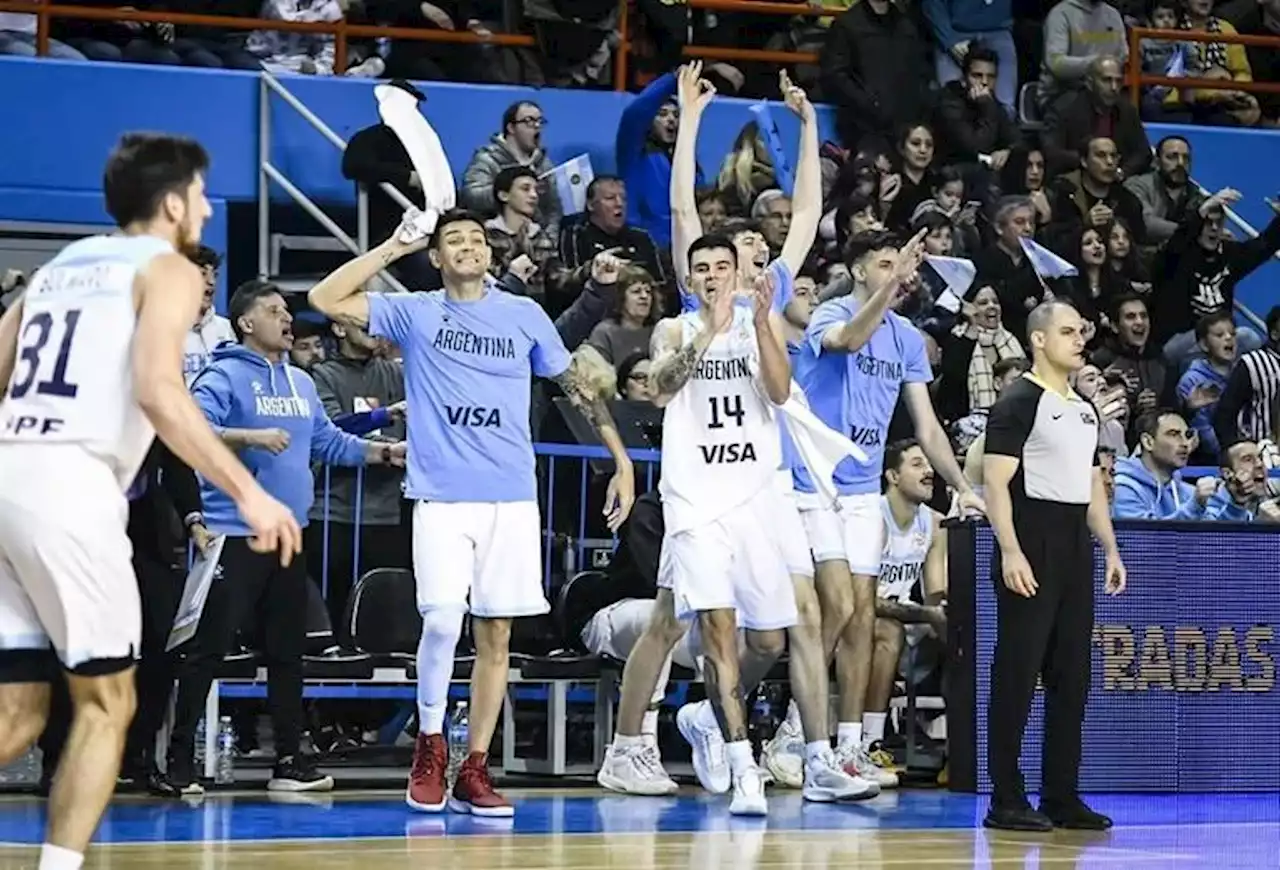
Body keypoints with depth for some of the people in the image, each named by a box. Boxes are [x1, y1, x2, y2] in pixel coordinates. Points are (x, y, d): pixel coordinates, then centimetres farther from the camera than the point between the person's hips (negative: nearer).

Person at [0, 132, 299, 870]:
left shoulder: (62, 264, 25)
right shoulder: (167, 268, 3)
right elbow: (157, 391, -14)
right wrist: (248, 492, -14)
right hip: (69, 485, -7)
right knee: (105, 701, 5)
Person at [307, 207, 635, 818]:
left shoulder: (524, 315, 9)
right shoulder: (414, 313, 6)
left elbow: (580, 386, 13)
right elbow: (326, 300, -3)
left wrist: (622, 460, 7)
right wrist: (393, 247, -4)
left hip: (512, 498, 2)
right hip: (441, 497, -2)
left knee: (495, 635, 3)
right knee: (442, 620, -16)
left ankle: (474, 770, 10)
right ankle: (429, 746, 5)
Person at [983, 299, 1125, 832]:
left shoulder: (1084, 408, 19)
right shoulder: (1018, 403, -6)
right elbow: (996, 483, -13)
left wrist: (1110, 549, 18)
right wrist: (1010, 551, -22)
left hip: (1075, 547, 8)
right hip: (1031, 548, -8)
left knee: (1072, 676, 8)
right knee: (1017, 674, -6)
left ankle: (1062, 797, 13)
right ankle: (1006, 801, -3)